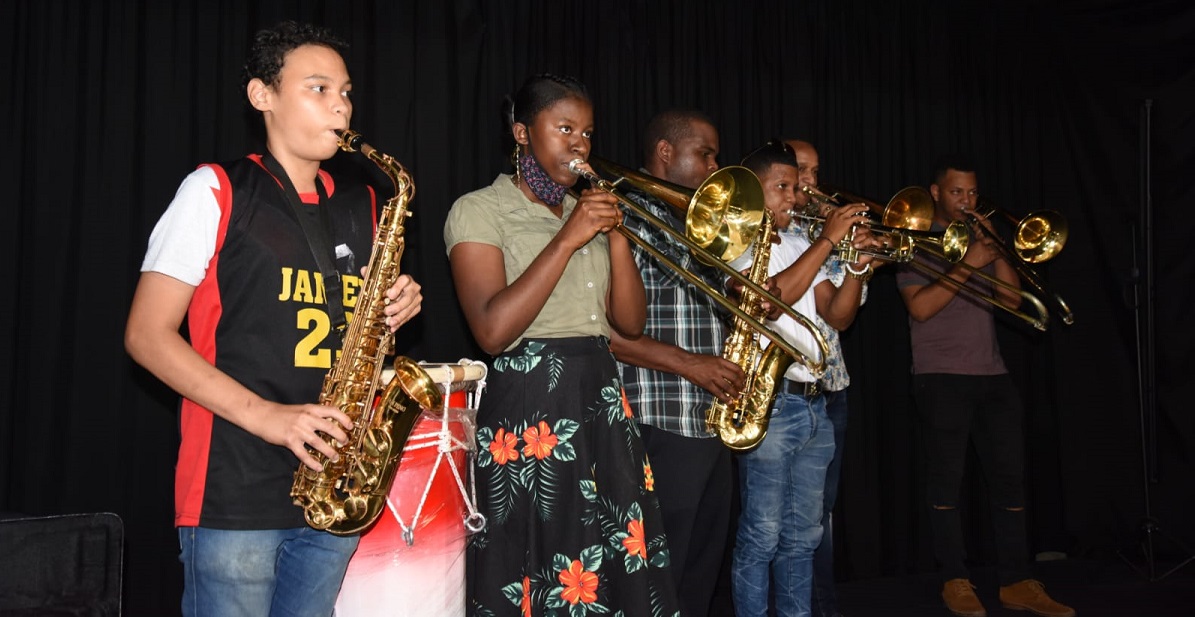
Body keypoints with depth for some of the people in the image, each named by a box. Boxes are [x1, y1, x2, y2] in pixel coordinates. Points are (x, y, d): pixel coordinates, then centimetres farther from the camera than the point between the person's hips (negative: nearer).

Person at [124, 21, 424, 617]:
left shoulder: (361, 206, 13)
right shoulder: (216, 190, -2)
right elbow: (147, 335, -7)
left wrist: (394, 311, -1)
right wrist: (265, 416, -18)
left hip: (335, 485, 5)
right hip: (235, 488, -5)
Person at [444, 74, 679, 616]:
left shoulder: (587, 211, 17)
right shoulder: (479, 210, -2)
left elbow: (630, 323, 10)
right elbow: (493, 331, -17)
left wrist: (615, 235, -2)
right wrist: (568, 239, -15)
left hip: (604, 406, 6)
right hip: (528, 407, -6)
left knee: (620, 573, 6)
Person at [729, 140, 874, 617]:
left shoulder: (800, 246, 18)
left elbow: (837, 317, 12)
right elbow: (768, 300, -21)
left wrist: (858, 266, -4)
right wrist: (827, 241, -17)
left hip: (816, 403, 7)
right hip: (769, 403, -7)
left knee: (802, 535, 14)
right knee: (761, 536, -3)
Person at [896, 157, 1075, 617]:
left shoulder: (979, 238, 17)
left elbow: (1011, 299, 8)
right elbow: (920, 307, -12)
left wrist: (996, 250, -3)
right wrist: (967, 266, -15)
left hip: (992, 375, 5)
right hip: (941, 378, -5)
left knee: (1010, 479, 4)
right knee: (947, 482, 0)